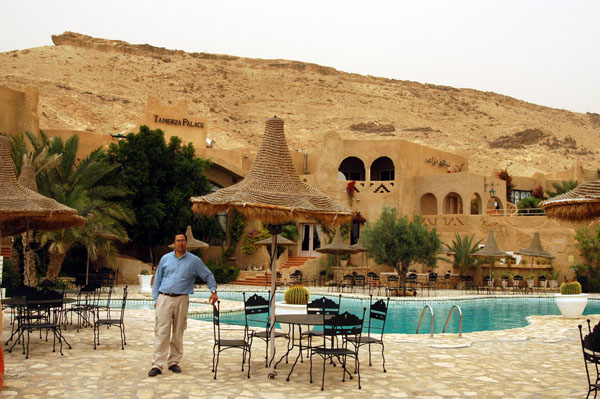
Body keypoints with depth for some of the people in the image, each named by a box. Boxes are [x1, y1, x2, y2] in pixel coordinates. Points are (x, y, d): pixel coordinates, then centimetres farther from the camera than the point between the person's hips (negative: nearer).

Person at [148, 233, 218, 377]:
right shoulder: (165, 259, 9)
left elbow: (208, 276, 11)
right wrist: (156, 299, 8)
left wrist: (213, 291, -2)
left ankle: (174, 362, 17)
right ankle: (157, 365, -5)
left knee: (178, 333, 5)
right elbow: (157, 279, 14)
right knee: (161, 332, -6)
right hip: (164, 299, 0)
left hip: (181, 300, 0)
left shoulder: (194, 261, 5)